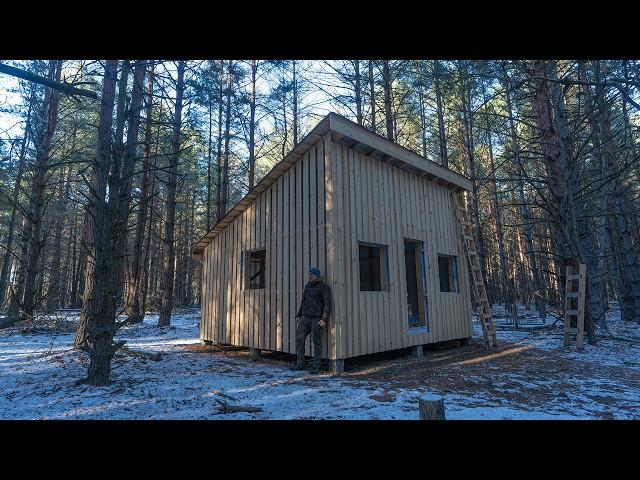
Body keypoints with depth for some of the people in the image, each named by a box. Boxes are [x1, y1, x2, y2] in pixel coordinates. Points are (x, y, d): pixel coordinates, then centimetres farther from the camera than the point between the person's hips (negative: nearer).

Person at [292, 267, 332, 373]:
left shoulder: (324, 287, -6)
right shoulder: (307, 286, 14)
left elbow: (327, 304, -12)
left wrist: (324, 319, -20)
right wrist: (298, 316, 14)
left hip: (317, 318, -6)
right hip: (306, 317, 6)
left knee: (317, 342, -2)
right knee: (299, 338, -2)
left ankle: (316, 367, 7)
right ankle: (300, 364, 7)